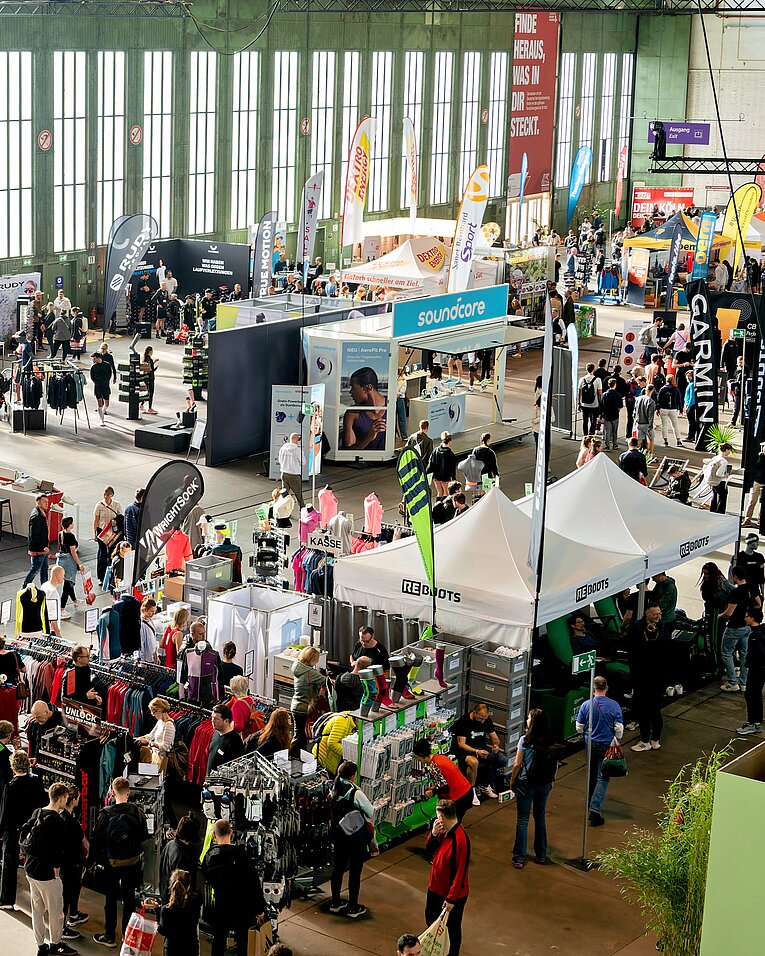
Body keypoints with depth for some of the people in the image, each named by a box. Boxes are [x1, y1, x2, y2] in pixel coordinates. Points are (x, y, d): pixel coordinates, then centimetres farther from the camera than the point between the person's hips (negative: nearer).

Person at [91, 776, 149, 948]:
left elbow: (97, 840, -9)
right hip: (133, 862, 2)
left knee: (111, 899, 10)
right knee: (129, 898, 15)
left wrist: (96, 858, 5)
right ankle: (128, 933, 23)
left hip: (112, 863, -2)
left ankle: (109, 936, 18)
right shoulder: (138, 812, -11)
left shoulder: (106, 814, -16)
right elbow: (144, 837, -2)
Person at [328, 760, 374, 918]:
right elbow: (371, 813, -13)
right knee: (355, 872, 6)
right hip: (357, 838, -6)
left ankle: (335, 903, 30)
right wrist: (368, 822, 7)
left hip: (338, 835, 6)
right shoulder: (356, 793, -23)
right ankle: (353, 908, 15)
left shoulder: (334, 789, -5)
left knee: (337, 868, 18)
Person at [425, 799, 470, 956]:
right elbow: (430, 849, 6)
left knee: (452, 927, 12)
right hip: (436, 887, 9)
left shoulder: (460, 840, -32)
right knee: (430, 918, 26)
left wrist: (451, 898, -21)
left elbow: (460, 872, -27)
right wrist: (433, 833, -14)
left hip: (453, 893, -9)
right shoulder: (444, 831, -6)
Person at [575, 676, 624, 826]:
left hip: (590, 744, 3)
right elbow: (619, 729, -9)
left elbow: (579, 728, 0)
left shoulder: (586, 705, -9)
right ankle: (594, 810, -12)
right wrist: (617, 741, 10)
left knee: (592, 774, 22)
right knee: (603, 777, -1)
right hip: (607, 745, -3)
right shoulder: (614, 706, -14)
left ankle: (591, 802, 39)